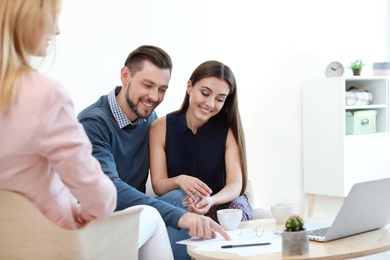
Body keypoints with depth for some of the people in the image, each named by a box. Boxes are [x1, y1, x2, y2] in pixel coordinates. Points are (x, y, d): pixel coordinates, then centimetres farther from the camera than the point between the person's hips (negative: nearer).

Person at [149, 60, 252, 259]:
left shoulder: (229, 130, -4)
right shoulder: (160, 128, -3)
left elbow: (235, 185, -12)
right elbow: (158, 185, -5)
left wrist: (211, 200, -35)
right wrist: (179, 181, -28)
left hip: (224, 201, 0)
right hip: (176, 204, 0)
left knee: (236, 208, -34)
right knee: (178, 196, -34)